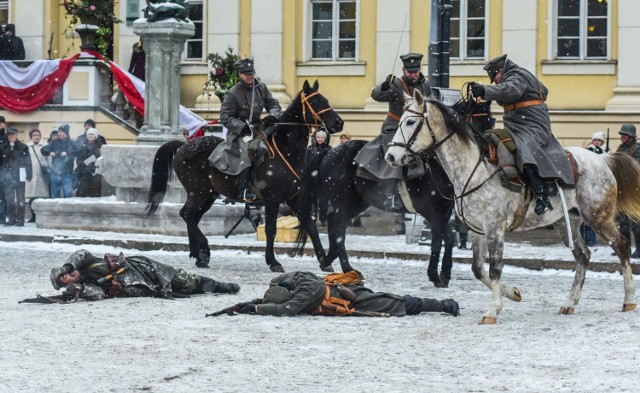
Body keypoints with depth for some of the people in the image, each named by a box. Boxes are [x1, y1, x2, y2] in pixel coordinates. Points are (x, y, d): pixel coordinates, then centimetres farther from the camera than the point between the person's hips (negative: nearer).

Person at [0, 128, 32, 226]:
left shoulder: (23, 147, 0)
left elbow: (28, 162, -2)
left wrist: (28, 176, -7)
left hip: (19, 176, -2)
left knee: (20, 199, 1)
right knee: (9, 199, 2)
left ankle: (20, 219, 4)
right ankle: (11, 219, 8)